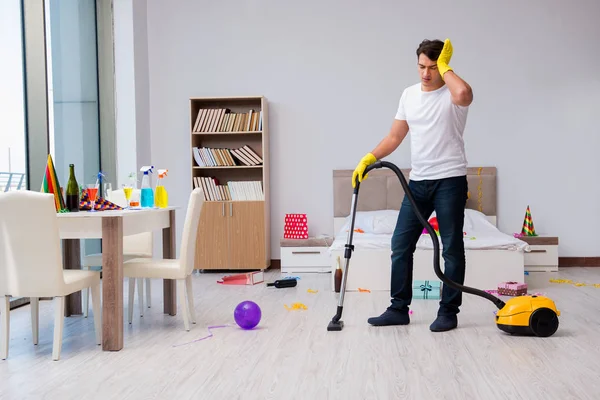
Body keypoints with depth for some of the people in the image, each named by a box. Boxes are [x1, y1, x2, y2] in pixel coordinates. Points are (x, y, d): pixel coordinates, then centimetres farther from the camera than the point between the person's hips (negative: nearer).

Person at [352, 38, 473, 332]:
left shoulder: (452, 94, -7)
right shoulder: (409, 95, 11)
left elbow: (465, 93, -34)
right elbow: (395, 137, 13)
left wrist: (445, 66, -17)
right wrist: (370, 158, -2)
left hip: (450, 181, -6)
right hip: (418, 182, 6)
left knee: (452, 249, 2)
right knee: (401, 245, 5)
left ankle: (448, 312, 12)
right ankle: (399, 309, 14)